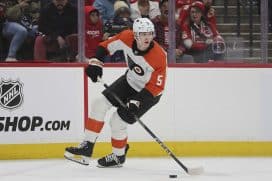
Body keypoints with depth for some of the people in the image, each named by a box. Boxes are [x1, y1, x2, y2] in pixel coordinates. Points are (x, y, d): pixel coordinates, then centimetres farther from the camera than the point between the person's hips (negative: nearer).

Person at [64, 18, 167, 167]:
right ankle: (87, 146, 4)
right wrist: (95, 62, -13)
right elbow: (107, 45, -3)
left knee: (117, 121, -8)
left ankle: (119, 156, 18)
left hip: (148, 92, -6)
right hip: (130, 80, 6)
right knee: (99, 104, -5)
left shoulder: (159, 56, -34)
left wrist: (136, 102, -33)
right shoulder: (127, 38, -20)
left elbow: (156, 86, -28)